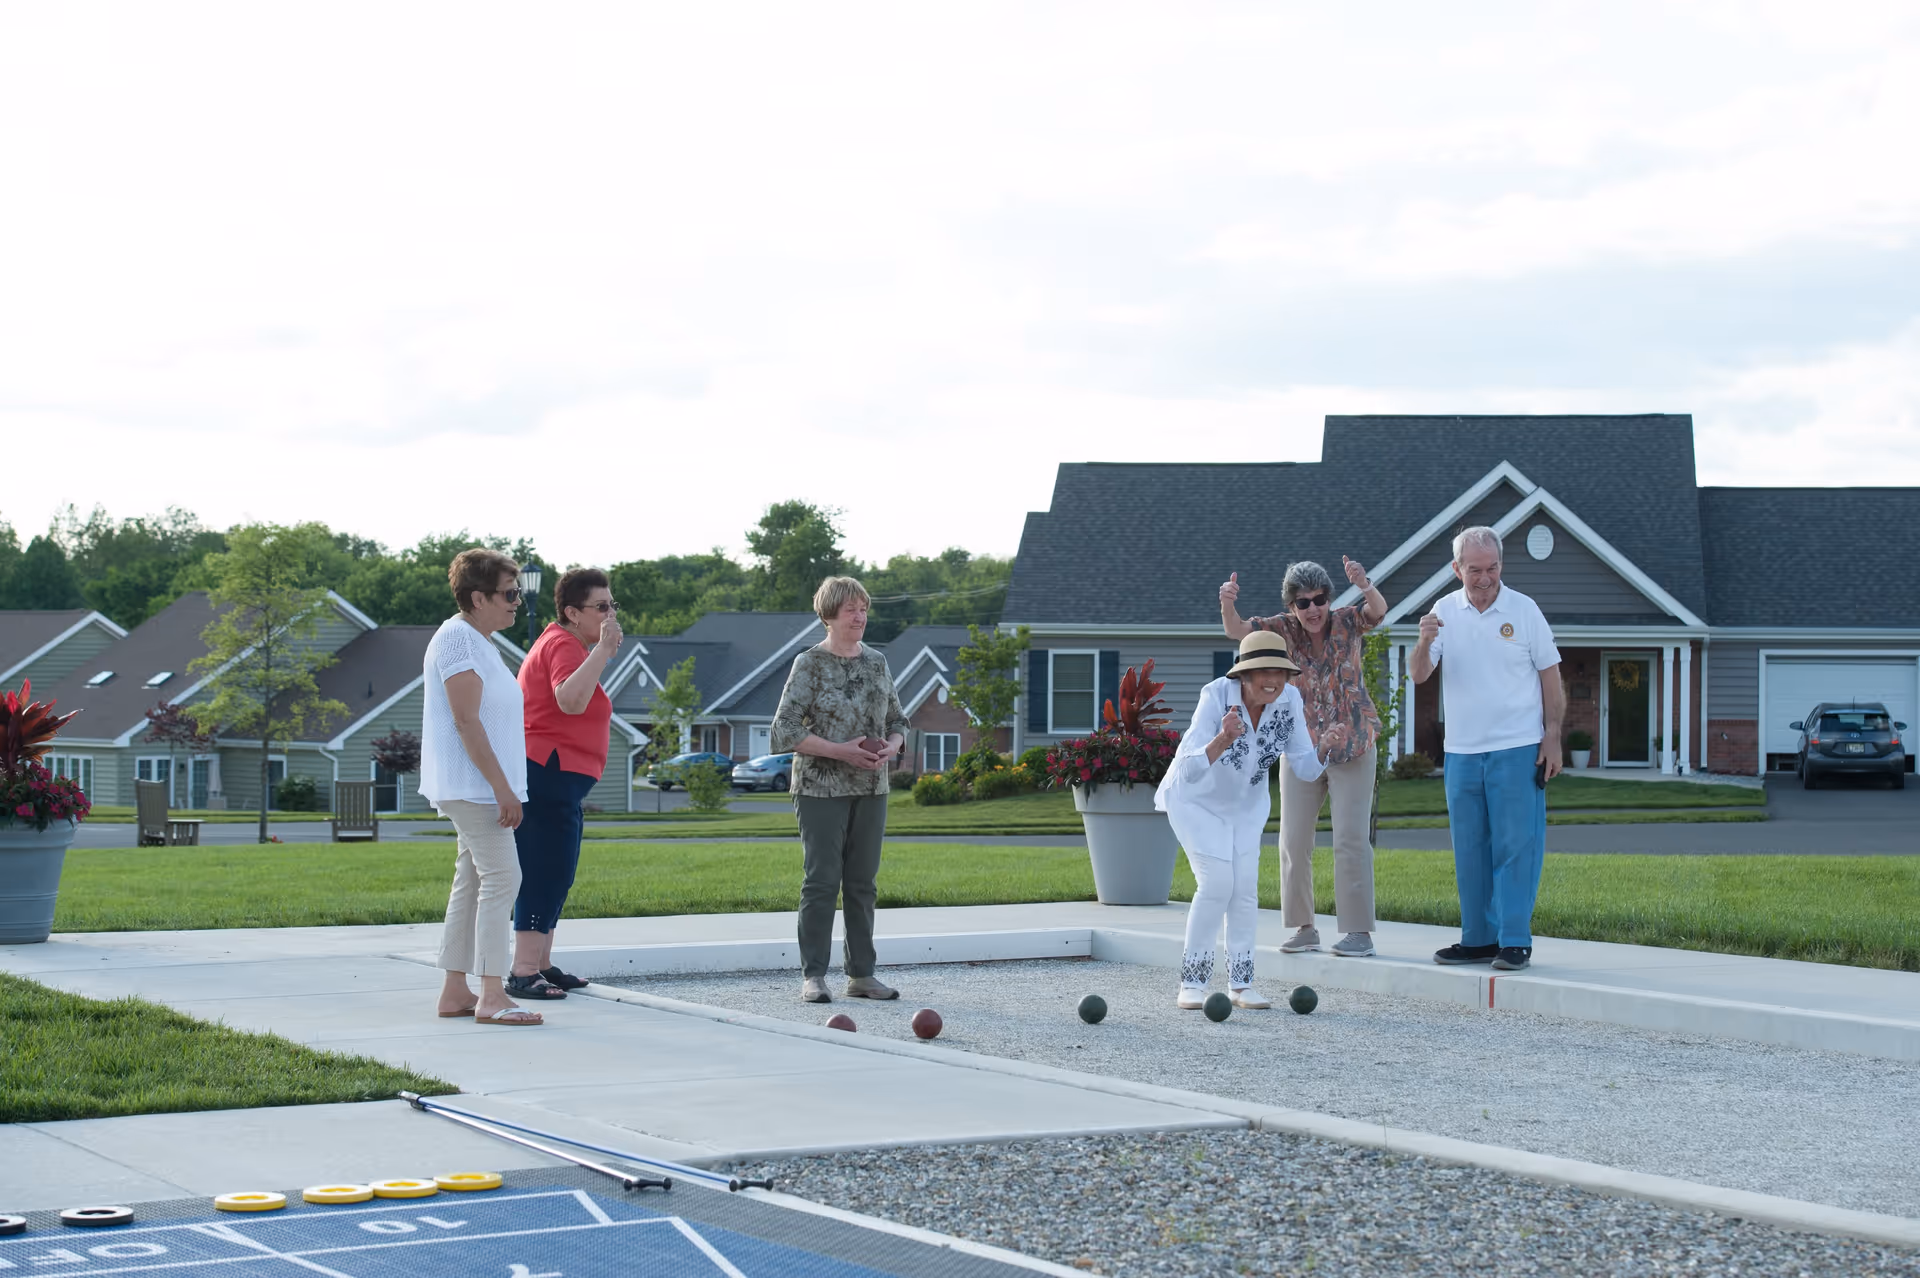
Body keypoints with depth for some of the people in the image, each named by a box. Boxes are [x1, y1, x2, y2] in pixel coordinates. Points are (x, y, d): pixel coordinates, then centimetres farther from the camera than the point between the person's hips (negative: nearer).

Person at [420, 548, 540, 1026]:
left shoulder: (477, 641, 18)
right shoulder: (457, 639, -14)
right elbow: (466, 722, -20)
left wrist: (505, 787, 20)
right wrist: (501, 787, -22)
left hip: (479, 788, 11)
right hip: (473, 785, -11)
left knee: (472, 882, 10)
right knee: (501, 877, -13)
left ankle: (455, 991, 14)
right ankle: (491, 996, -15)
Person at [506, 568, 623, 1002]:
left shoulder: (566, 644, 21)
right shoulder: (563, 646, -14)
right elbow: (570, 701, -35)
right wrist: (604, 649, -32)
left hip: (555, 782, 11)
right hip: (548, 775, -11)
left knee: (554, 876, 15)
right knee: (545, 874, -13)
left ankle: (541, 965, 22)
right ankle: (523, 974, -14)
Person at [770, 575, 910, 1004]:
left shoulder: (877, 662, 11)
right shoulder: (810, 664, -6)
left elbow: (898, 720, 18)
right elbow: (786, 729, -10)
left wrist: (892, 745, -5)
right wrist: (840, 751, -19)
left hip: (871, 790, 5)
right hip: (822, 789, -5)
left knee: (862, 881, 8)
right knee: (822, 880, -5)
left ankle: (861, 974, 14)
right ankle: (813, 976, 0)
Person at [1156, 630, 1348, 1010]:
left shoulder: (1289, 700, -20)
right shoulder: (1217, 696, -33)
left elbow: (1305, 768, -13)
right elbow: (1189, 771, -41)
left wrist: (1325, 747, -34)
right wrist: (1223, 739, -58)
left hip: (1246, 801, 4)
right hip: (1196, 798, -4)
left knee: (1245, 885, -4)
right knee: (1216, 883, -15)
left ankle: (1241, 983, 5)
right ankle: (1192, 982, -4)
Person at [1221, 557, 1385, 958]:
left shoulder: (1346, 622, -8)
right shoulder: (1283, 630, -4)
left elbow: (1378, 611, -28)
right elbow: (1236, 631, -18)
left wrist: (1365, 585, -50)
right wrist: (1227, 605, -40)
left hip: (1353, 747, -3)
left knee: (1351, 838, -5)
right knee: (1293, 840, 4)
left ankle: (1360, 932, 0)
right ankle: (1304, 928, 14)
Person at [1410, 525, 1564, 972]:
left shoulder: (1523, 610, 0)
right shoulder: (1444, 612, 6)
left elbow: (1550, 678, 4)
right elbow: (1419, 675, 0)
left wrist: (1552, 738, -3)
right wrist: (1425, 642, -21)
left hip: (1516, 750, -3)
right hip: (1461, 751, 4)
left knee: (1515, 846, -6)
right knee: (1469, 850, 8)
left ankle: (1515, 941, -4)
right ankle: (1479, 939, 16)